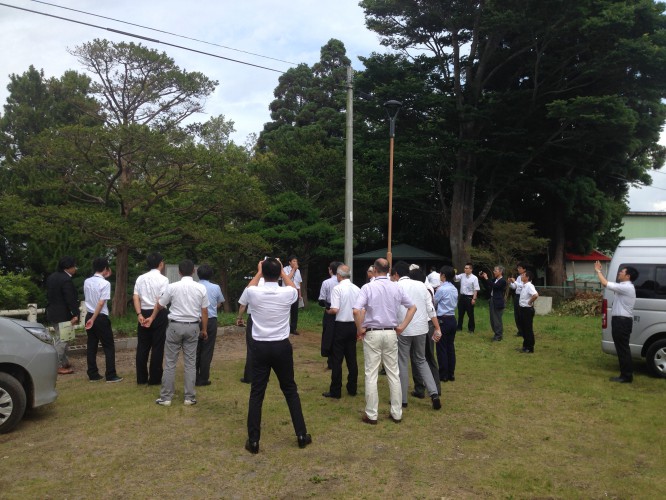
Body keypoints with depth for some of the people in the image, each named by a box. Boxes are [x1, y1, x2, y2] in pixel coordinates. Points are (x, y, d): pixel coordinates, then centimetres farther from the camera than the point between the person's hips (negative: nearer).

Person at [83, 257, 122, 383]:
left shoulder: (87, 282, 4)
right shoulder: (105, 283, -14)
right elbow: (101, 303, -19)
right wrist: (93, 319, -14)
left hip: (89, 316, 7)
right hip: (101, 317, -7)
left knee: (91, 346, 10)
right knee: (109, 346, 2)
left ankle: (93, 375, 14)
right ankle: (111, 375, 2)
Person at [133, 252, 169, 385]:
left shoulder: (140, 278, 8)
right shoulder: (163, 279, -9)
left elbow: (135, 297, 0)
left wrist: (139, 314, -4)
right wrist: (154, 316, -5)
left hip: (143, 314, 5)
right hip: (159, 315, -5)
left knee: (142, 346, 11)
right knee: (157, 347, 3)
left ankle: (141, 378, 17)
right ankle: (154, 379, 7)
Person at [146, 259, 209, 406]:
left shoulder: (172, 287, -7)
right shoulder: (201, 288, -3)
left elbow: (159, 305, 9)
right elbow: (204, 312, 1)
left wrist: (151, 318, 28)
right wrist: (204, 329, 15)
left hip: (175, 326, -1)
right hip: (193, 327, 2)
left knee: (170, 362, 7)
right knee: (190, 363, 9)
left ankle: (166, 397, 12)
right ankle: (190, 397, 13)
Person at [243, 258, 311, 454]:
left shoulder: (254, 293, -9)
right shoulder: (287, 293, -9)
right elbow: (294, 288, 18)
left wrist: (258, 272, 29)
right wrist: (283, 272, 28)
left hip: (260, 347, 0)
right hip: (282, 346, 0)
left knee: (256, 394, 6)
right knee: (290, 390, 13)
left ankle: (253, 441, 9)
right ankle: (301, 435, 19)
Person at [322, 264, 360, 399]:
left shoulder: (337, 288, -14)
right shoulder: (357, 289, 2)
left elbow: (335, 309, -21)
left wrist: (328, 311, -1)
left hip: (341, 325, -5)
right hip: (353, 325, 5)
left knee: (337, 359, 2)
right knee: (352, 358, 14)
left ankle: (335, 391, 7)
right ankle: (352, 388, 21)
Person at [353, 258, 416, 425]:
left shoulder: (368, 287, -9)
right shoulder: (396, 288, 4)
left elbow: (357, 311, -20)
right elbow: (413, 307, 11)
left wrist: (360, 329, -6)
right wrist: (402, 326, 10)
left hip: (372, 334, -3)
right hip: (391, 333, 4)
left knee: (371, 375, 3)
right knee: (393, 374, 11)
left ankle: (371, 414, 10)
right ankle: (397, 413, 18)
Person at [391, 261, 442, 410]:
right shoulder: (421, 285, 6)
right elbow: (430, 308, 4)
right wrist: (437, 328, 8)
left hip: (403, 330, -4)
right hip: (421, 329, 4)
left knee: (402, 364, 9)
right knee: (421, 361, 19)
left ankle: (402, 399, 17)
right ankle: (434, 393, 6)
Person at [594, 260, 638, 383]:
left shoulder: (626, 287, -17)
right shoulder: (623, 286, 16)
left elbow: (605, 284, -21)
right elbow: (607, 284, 21)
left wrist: (598, 271, -9)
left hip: (622, 321, -11)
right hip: (620, 321, 11)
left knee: (623, 348, -6)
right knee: (621, 348, 12)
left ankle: (627, 376, 0)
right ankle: (625, 375, 17)